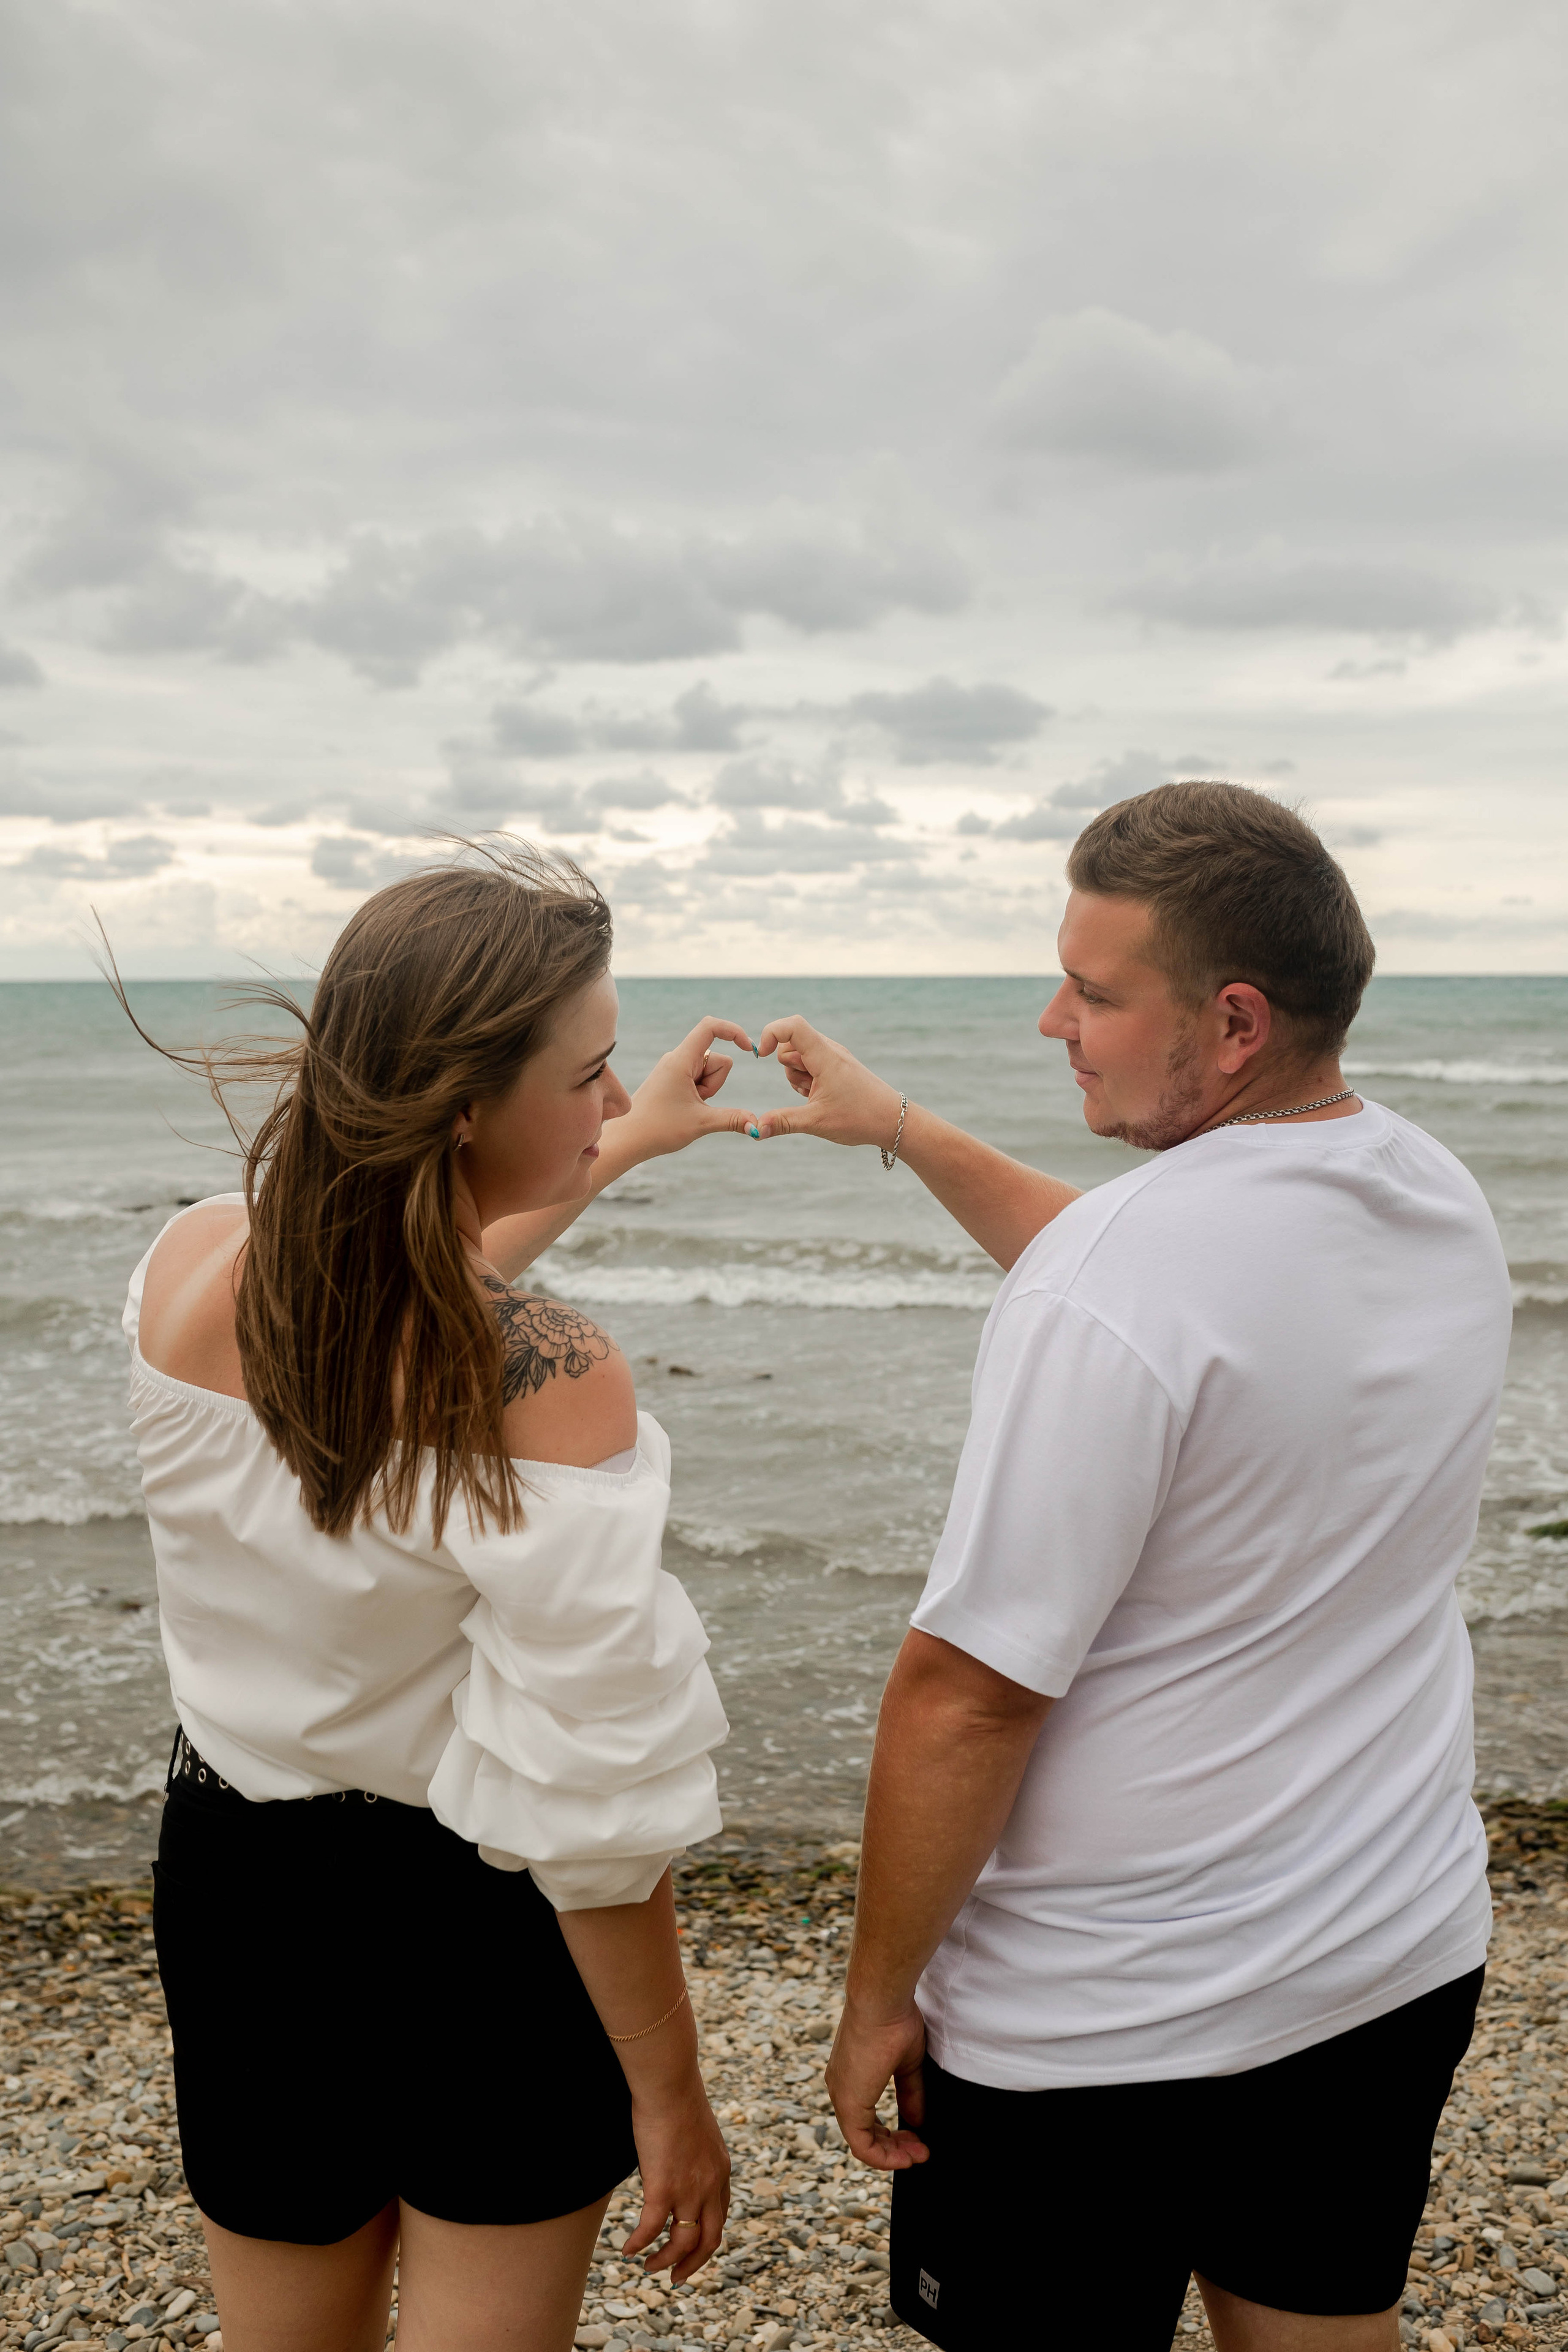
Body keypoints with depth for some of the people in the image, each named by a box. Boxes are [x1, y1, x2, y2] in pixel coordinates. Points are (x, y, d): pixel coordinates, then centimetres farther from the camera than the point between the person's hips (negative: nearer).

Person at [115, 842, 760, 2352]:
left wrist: (619, 1151, 20)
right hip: (484, 1939, -5)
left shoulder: (187, 1274, -13)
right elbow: (587, 1813, -25)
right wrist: (669, 2099, -10)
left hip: (239, 1887, 5)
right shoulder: (555, 1388, -31)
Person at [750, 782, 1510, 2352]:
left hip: (1111, 2021, -7)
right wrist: (902, 1131, 19)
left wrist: (879, 1994, -10)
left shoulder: (1104, 1295, -28)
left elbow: (970, 1691, -24)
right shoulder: (1441, 1204, -2)